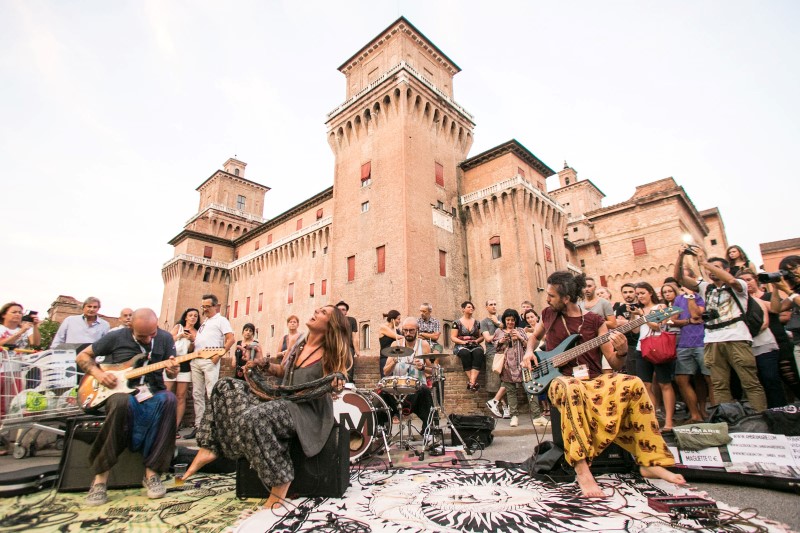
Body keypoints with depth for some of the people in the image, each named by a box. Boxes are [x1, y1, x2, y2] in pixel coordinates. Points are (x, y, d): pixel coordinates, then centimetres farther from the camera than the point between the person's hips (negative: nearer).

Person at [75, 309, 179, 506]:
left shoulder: (165, 338, 2)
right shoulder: (116, 337, -2)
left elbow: (172, 372, 7)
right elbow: (81, 357, 11)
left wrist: (173, 370, -18)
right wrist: (98, 374, -8)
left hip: (152, 392, 1)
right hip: (120, 391, -1)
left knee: (168, 399, -35)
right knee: (122, 403, -39)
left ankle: (152, 473, -24)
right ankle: (100, 478, -24)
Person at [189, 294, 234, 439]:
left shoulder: (221, 320, 2)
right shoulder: (204, 323, 24)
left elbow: (231, 339, -9)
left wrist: (219, 355, -15)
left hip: (210, 360, -8)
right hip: (196, 361, 8)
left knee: (211, 394, -8)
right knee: (197, 394, 9)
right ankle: (198, 425, 15)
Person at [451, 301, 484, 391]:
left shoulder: (477, 323, 19)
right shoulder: (457, 323, 9)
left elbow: (482, 336, 16)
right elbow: (453, 337, 3)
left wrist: (477, 340, -6)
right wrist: (463, 342, -12)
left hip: (475, 346, 2)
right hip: (461, 346, -2)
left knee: (478, 353, -34)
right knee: (465, 353, -38)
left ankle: (471, 381, -42)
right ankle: (473, 381, -35)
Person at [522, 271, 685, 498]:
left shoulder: (594, 321, 4)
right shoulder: (548, 314, 7)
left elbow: (614, 364, 3)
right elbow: (534, 336, 27)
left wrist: (621, 352, -19)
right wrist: (529, 353, 7)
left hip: (595, 380, 2)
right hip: (562, 380, -1)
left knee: (633, 384, -27)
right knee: (571, 388, -39)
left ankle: (649, 461, -15)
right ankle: (581, 469, -37)